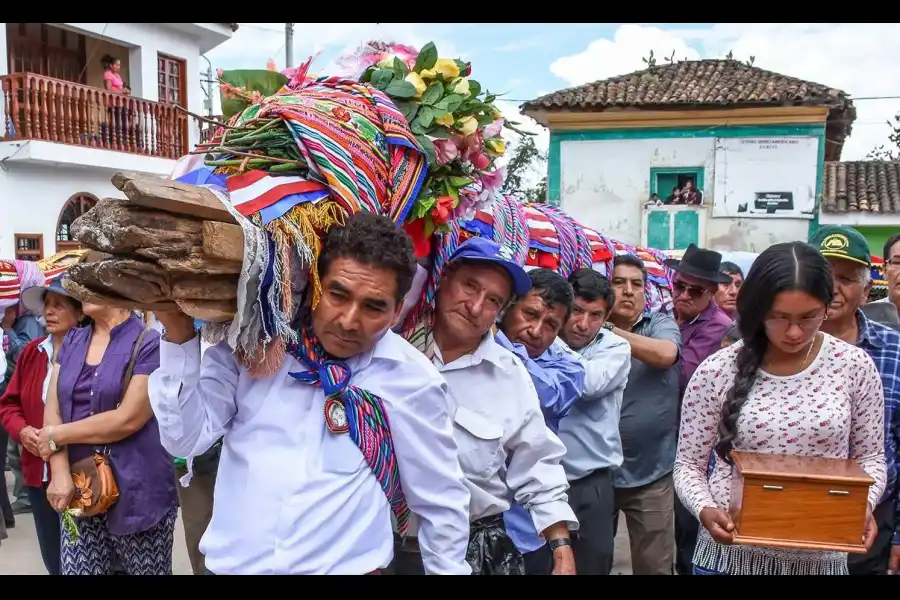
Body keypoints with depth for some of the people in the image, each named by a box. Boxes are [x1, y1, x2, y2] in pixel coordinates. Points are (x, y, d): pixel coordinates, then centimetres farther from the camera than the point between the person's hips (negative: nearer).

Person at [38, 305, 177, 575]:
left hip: (136, 494, -5)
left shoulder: (150, 344, -9)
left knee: (147, 568, 8)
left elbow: (128, 418, -16)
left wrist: (58, 436, -8)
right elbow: (53, 409, 2)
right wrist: (60, 472, -12)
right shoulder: (71, 342, 10)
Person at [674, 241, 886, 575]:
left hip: (819, 558, 2)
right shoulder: (716, 372, -10)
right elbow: (688, 465, -2)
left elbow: (870, 457, 6)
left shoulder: (855, 366, -5)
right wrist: (705, 510, -22)